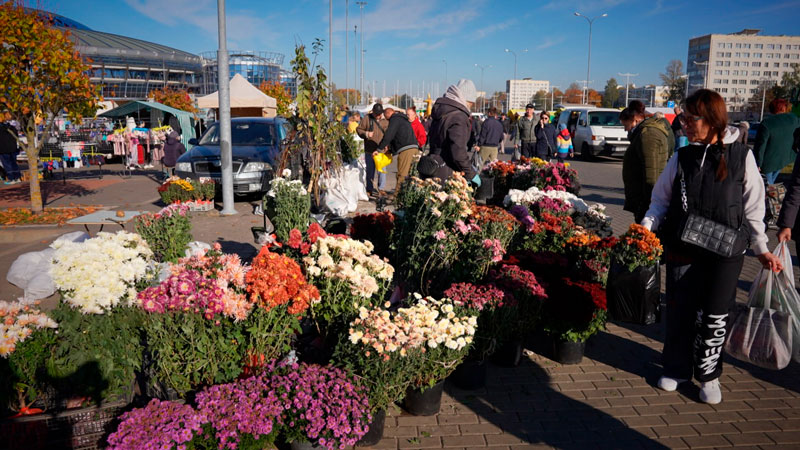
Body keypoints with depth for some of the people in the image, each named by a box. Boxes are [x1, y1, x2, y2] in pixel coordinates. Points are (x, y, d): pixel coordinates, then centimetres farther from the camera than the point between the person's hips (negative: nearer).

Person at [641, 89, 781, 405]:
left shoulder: (742, 157, -1)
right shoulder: (681, 158, 3)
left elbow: (752, 208, 4)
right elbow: (661, 200, 7)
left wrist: (761, 249, 1)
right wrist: (647, 225, -10)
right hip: (682, 249, 2)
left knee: (715, 316, 5)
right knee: (680, 311, 8)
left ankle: (709, 374, 24)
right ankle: (676, 369, 27)